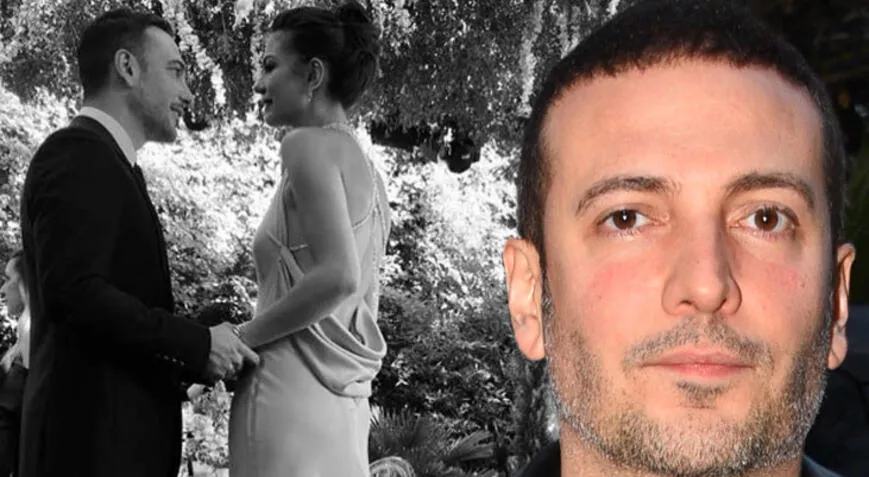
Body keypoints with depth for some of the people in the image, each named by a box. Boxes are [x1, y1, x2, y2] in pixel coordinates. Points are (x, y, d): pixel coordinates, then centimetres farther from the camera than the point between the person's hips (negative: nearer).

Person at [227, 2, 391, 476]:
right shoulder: (363, 166, 18)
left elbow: (338, 278, -19)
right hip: (342, 404, 8)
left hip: (292, 396, -8)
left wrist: (243, 337, -9)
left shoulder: (310, 143, -7)